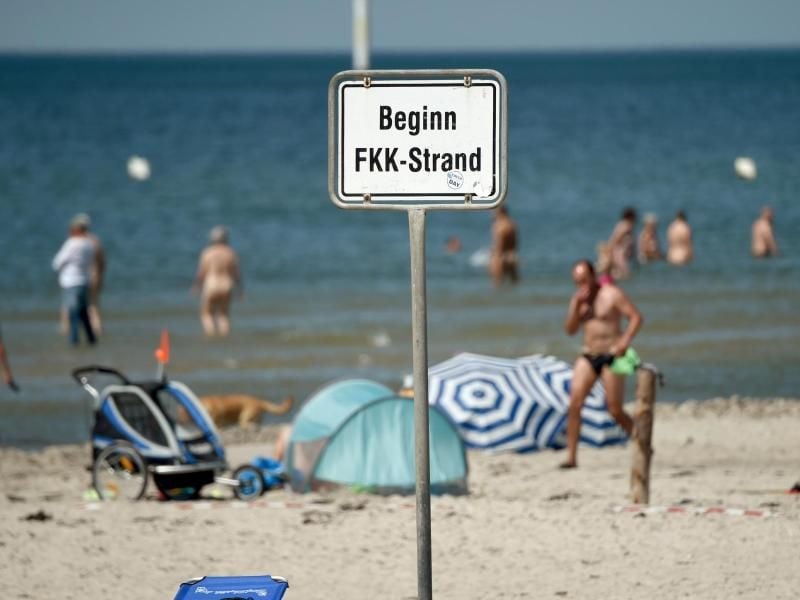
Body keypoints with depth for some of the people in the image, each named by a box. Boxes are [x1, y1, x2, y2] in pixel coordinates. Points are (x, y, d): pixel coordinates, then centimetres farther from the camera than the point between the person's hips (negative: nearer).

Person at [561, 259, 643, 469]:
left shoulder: (612, 294, -7)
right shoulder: (578, 298, 11)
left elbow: (636, 317, -11)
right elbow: (570, 330, 5)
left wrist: (625, 341, -24)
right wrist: (577, 305, -9)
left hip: (611, 357, -5)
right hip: (588, 357, 5)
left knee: (616, 411, -5)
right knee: (574, 404, -10)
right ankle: (571, 457, -8)